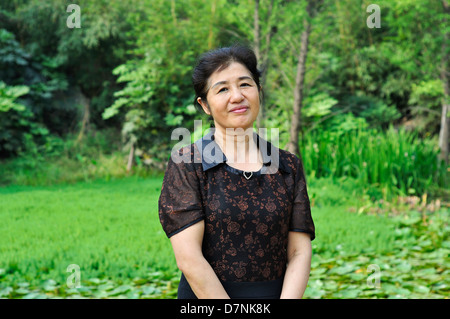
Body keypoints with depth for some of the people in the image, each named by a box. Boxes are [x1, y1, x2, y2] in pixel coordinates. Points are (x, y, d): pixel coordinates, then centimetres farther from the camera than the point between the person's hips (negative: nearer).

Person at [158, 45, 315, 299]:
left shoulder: (289, 166, 2)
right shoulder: (186, 164, -9)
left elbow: (299, 253, -3)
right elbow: (189, 259, -15)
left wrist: (289, 297, -18)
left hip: (280, 292, 3)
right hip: (206, 296, -3)